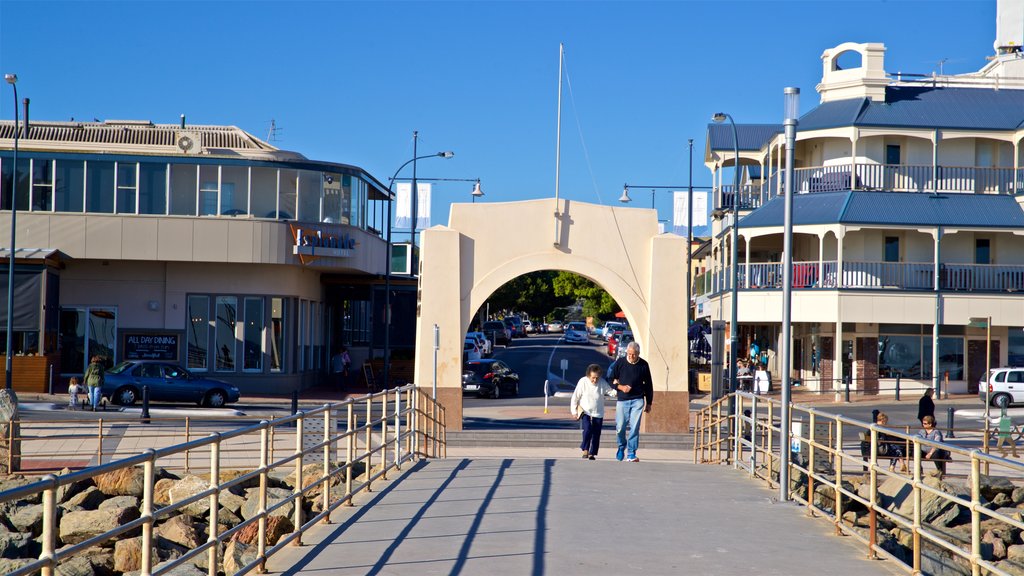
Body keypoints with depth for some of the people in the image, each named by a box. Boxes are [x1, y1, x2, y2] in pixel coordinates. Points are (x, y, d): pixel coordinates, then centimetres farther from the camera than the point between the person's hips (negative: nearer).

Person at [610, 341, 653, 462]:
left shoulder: (643, 365, 2)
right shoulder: (620, 364, 1)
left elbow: (648, 384, 10)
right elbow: (611, 381, 8)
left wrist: (649, 403, 11)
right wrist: (620, 387, -12)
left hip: (637, 400, 0)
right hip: (622, 400, 1)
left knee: (634, 427, -8)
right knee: (620, 427, 0)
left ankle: (631, 454, -2)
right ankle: (621, 447, 28)